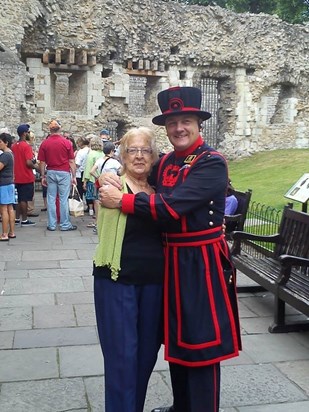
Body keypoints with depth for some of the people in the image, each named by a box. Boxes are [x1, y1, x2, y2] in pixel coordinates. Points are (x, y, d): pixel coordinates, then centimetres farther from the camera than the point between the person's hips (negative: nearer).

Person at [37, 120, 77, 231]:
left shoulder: (44, 143, -1)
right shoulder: (66, 142, -5)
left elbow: (42, 162, 1)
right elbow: (71, 161, -4)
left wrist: (43, 176, 10)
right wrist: (74, 176, 3)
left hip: (50, 173, 2)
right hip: (64, 173, -2)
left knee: (51, 199, 8)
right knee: (64, 199, 2)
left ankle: (51, 225, 12)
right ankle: (65, 225, 8)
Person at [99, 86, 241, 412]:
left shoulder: (212, 163, -16)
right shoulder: (165, 162, 8)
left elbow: (172, 206, -25)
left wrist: (121, 201, -18)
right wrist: (109, 185, -10)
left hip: (202, 263, -8)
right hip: (171, 260, 8)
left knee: (201, 341, 4)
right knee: (176, 338, 20)